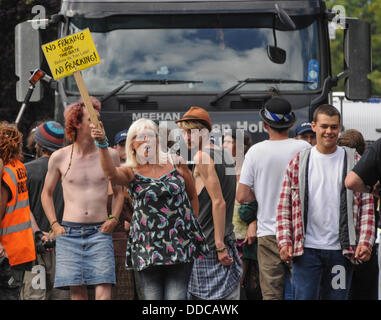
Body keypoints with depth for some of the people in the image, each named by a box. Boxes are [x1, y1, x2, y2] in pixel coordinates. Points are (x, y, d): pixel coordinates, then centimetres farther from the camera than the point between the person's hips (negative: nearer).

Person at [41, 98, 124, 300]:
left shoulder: (110, 155, 5)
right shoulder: (59, 158, 4)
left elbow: (118, 193, 18)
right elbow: (46, 194, 16)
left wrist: (114, 219, 2)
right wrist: (54, 225, 4)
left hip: (100, 233, 0)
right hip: (69, 234, 0)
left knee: (103, 293, -12)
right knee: (77, 293, 0)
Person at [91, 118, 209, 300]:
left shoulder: (176, 164, 6)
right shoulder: (131, 173, 1)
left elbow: (193, 196, 17)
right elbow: (111, 174, -23)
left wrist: (192, 225, 12)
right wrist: (102, 145, -37)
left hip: (181, 244, 1)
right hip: (148, 247, -1)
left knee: (176, 296, -3)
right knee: (152, 296, -1)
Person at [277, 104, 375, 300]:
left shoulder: (354, 162, 7)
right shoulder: (298, 162, 7)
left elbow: (367, 207, 6)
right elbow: (284, 208, 7)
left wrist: (365, 242, -5)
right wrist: (284, 242, -4)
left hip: (341, 250, 1)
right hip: (306, 249, -1)